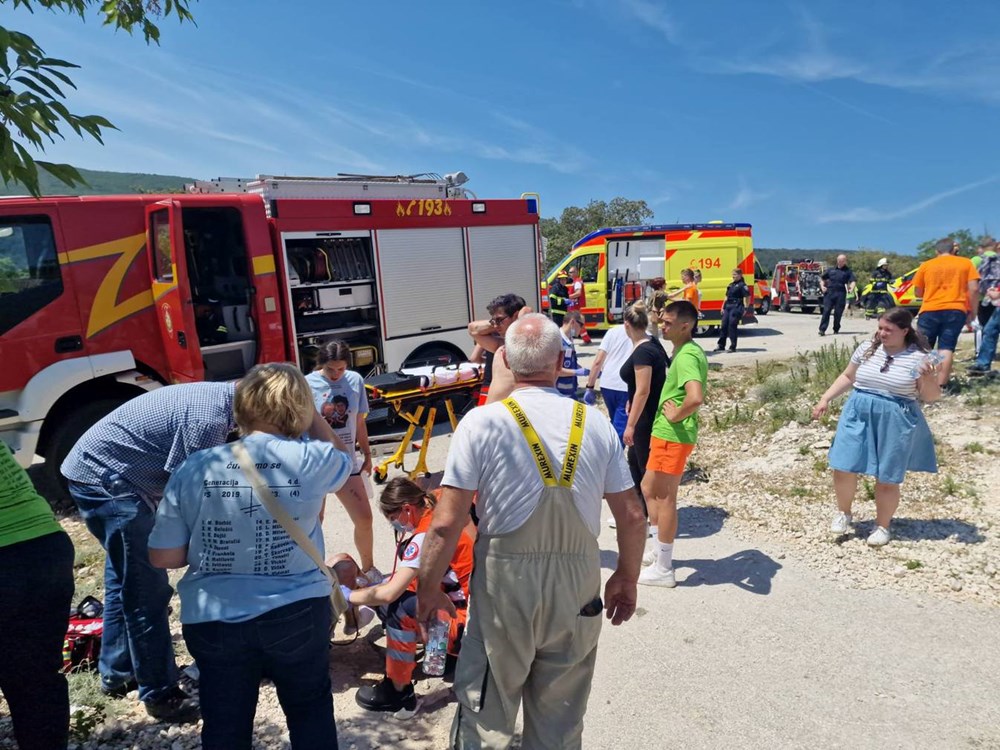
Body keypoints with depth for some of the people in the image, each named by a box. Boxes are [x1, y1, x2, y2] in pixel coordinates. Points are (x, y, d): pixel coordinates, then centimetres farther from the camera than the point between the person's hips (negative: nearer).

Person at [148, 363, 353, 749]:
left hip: (213, 621, 2)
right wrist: (307, 406, 10)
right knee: (310, 711, 23)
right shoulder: (310, 460, -15)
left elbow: (163, 557, -4)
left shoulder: (194, 467, -10)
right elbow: (343, 456, 10)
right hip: (297, 613, -1)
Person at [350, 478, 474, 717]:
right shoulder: (435, 515, 4)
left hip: (468, 625, -9)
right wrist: (389, 580, 5)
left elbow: (389, 594, -25)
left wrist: (349, 596, -9)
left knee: (398, 607, -24)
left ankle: (399, 693, -6)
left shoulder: (427, 534, -22)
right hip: (459, 606, 9)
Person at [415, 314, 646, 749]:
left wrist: (428, 587, 1)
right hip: (578, 585, 3)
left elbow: (446, 524, -14)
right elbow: (633, 519, 1)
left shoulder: (482, 423, -12)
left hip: (505, 581, -3)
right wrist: (626, 578, 17)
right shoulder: (596, 423, -3)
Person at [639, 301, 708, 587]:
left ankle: (663, 569, 14)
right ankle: (658, 550, 33)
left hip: (673, 436, -10)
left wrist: (675, 416, -20)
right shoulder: (688, 351, 12)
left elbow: (695, 397, -37)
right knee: (648, 488, 20)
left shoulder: (686, 356, -21)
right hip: (667, 434, 10)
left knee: (665, 498, 1)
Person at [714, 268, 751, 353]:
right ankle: (721, 345, 14)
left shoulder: (742, 285, -6)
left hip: (736, 307, -8)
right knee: (723, 325, 6)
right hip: (728, 307, 8)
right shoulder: (731, 284, 18)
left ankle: (733, 347, 1)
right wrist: (723, 307, 18)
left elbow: (747, 297, -10)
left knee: (732, 326, -7)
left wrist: (745, 308, -15)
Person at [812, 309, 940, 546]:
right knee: (843, 468, 1)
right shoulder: (867, 348, 3)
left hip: (894, 422, -3)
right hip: (857, 414, 3)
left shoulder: (918, 357, -6)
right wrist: (826, 399, 7)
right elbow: (847, 377, 14)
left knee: (887, 478, 6)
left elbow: (931, 396, -2)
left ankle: (882, 526, 27)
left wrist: (929, 378, -22)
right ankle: (843, 513, 26)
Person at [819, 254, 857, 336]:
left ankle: (836, 329, 18)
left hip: (841, 293, -1)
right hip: (829, 292, 1)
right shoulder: (831, 269, 14)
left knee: (838, 312, 3)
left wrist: (851, 288, -23)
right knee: (826, 311, -9)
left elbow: (853, 281, -3)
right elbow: (821, 277, 21)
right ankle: (822, 329, -12)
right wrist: (822, 286, 4)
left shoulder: (848, 271, 8)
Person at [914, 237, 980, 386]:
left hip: (930, 311, 0)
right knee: (946, 348, -2)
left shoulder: (926, 265, 10)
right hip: (955, 311, 0)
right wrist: (972, 313, 7)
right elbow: (974, 289, 1)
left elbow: (918, 292, 13)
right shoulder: (966, 263, 9)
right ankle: (940, 386, -8)